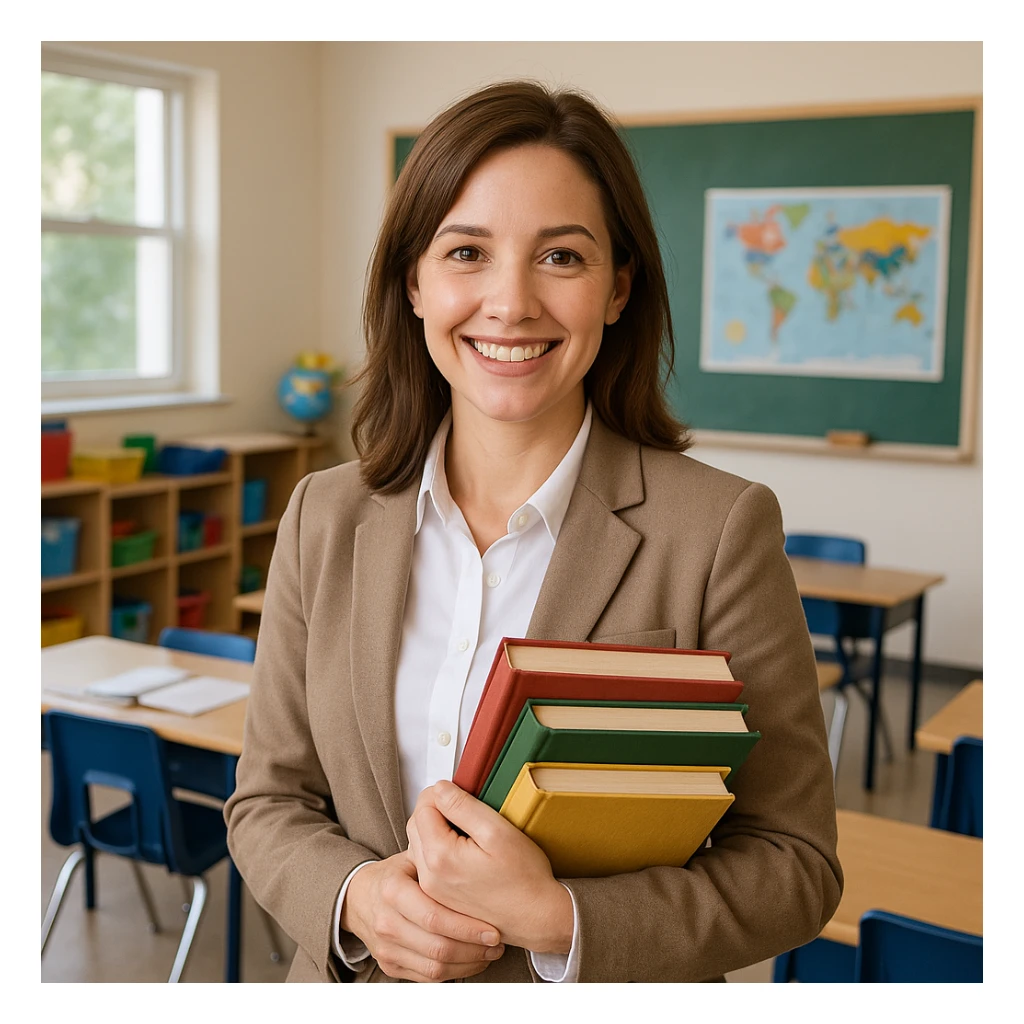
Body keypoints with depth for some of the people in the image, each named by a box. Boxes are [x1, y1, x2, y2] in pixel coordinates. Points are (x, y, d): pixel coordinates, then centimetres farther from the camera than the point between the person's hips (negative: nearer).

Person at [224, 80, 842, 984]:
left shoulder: (721, 530, -18)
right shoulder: (326, 520, -6)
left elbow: (795, 868, -14)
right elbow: (268, 801, 0)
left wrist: (556, 922, -27)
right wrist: (355, 898, -19)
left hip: (603, 995, -2)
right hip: (364, 979, 3)